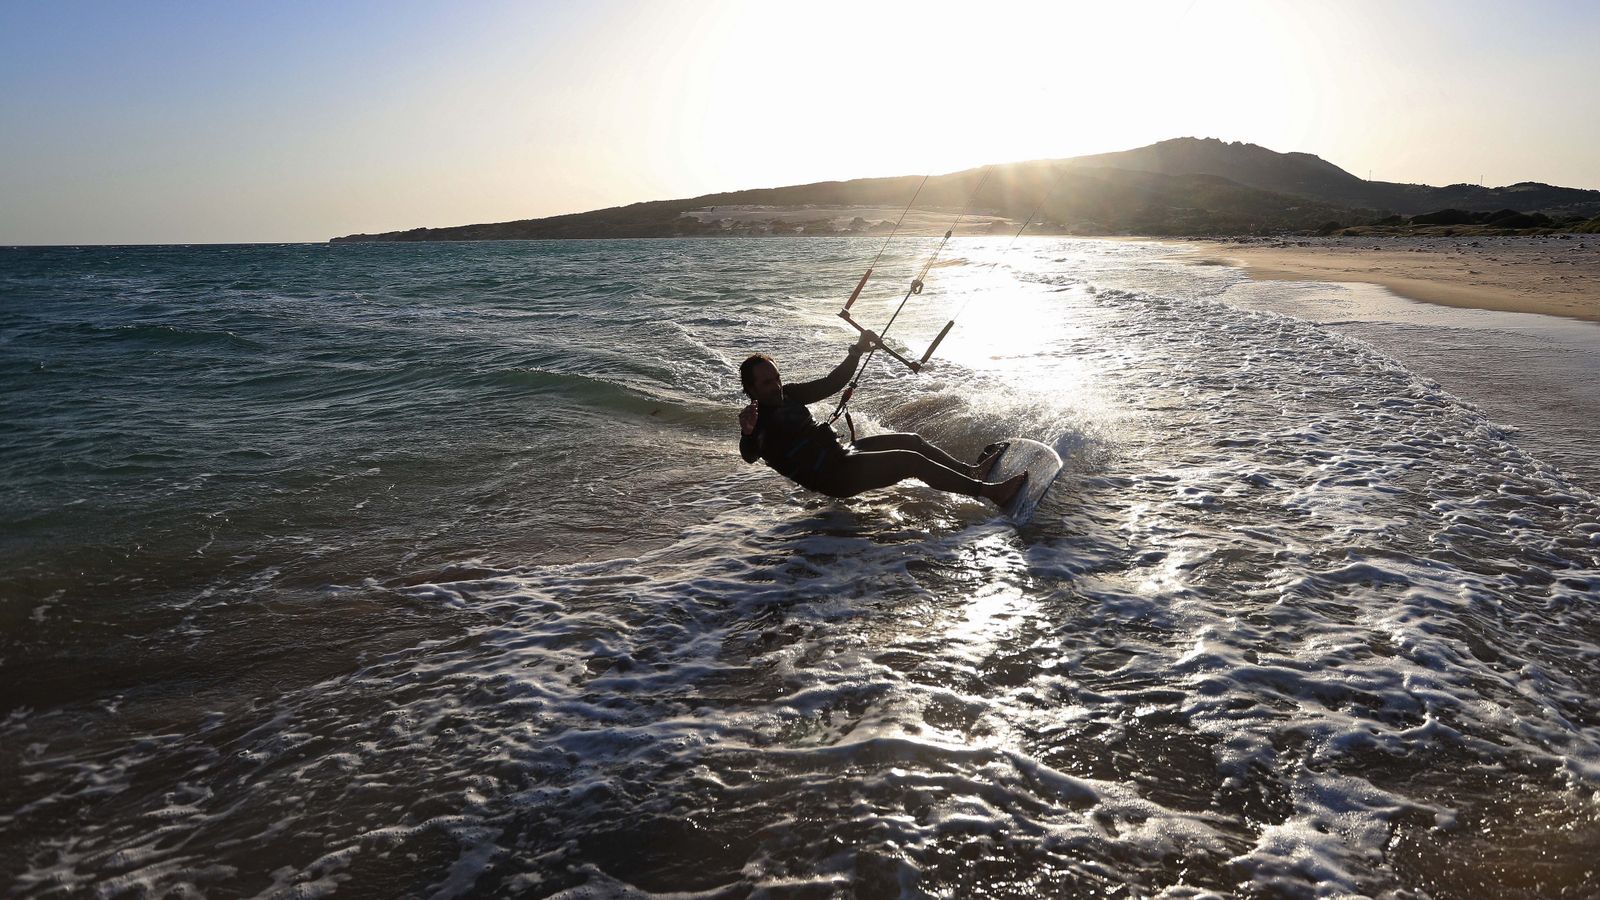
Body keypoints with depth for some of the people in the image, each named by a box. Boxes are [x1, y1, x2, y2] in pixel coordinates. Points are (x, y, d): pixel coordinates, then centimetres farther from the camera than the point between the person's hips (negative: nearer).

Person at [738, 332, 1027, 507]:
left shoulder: (788, 395, 8)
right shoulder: (756, 419, -17)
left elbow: (831, 384, 15)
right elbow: (750, 456, -38)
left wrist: (857, 350, 5)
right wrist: (747, 433, -60)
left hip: (841, 452, 9)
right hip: (834, 477, -9)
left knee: (912, 440, 11)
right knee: (912, 461, -17)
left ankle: (972, 470, 25)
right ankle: (989, 491, -14)